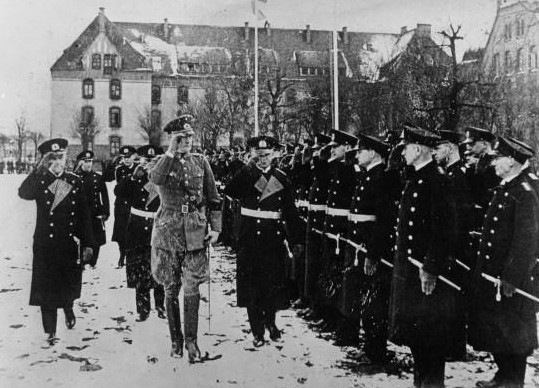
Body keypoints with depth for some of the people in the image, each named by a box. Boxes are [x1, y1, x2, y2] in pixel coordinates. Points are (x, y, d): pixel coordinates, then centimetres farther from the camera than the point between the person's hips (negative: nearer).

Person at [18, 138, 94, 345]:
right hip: (45, 244, -1)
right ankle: (50, 332, 15)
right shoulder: (40, 181, -2)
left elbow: (84, 215, 4)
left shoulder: (75, 182, 3)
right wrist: (39, 169, -31)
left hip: (70, 244, 1)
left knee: (70, 285, 10)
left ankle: (68, 308, 44)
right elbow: (23, 193, -25)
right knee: (46, 288, 2)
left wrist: (88, 244, 1)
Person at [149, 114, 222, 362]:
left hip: (195, 230, 0)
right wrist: (171, 152, -22)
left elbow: (213, 198, 9)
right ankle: (175, 339, 19)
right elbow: (156, 179, -23)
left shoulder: (200, 162, 7)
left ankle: (191, 340, 6)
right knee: (170, 288, 7)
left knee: (192, 287, -4)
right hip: (168, 230, 0)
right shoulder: (163, 162, 3)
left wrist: (216, 227, 3)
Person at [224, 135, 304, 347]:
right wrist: (251, 169, -15)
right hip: (250, 237, -1)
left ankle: (270, 321, 32)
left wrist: (296, 240, 0)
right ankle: (257, 330, 13)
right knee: (251, 285, 1)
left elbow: (290, 211, 4)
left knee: (274, 282, 8)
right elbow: (229, 193, -18)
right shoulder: (245, 174, 1)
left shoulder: (281, 178, 5)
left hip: (274, 238, 1)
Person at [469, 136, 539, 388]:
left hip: (511, 275, -9)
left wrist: (511, 278, -21)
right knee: (493, 328, 16)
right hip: (491, 272, 9)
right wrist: (482, 270, 13)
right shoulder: (503, 188, 11)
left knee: (512, 332, 5)